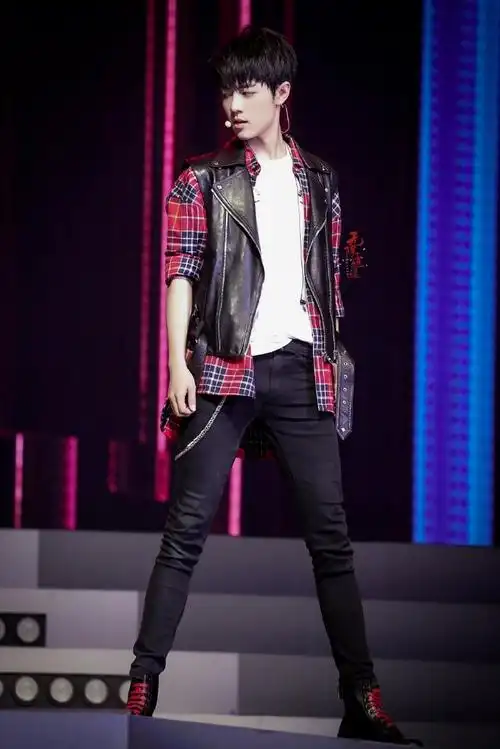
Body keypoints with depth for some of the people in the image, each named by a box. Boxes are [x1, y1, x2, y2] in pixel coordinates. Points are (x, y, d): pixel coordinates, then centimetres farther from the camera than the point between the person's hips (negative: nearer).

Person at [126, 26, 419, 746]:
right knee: (187, 528, -6)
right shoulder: (204, 181, 6)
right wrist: (179, 365, -9)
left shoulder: (318, 180, 15)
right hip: (225, 368, -2)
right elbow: (181, 275, 0)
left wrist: (331, 360, 11)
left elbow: (329, 280, 17)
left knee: (331, 532, 1)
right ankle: (143, 685, -6)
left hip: (301, 369, 3)